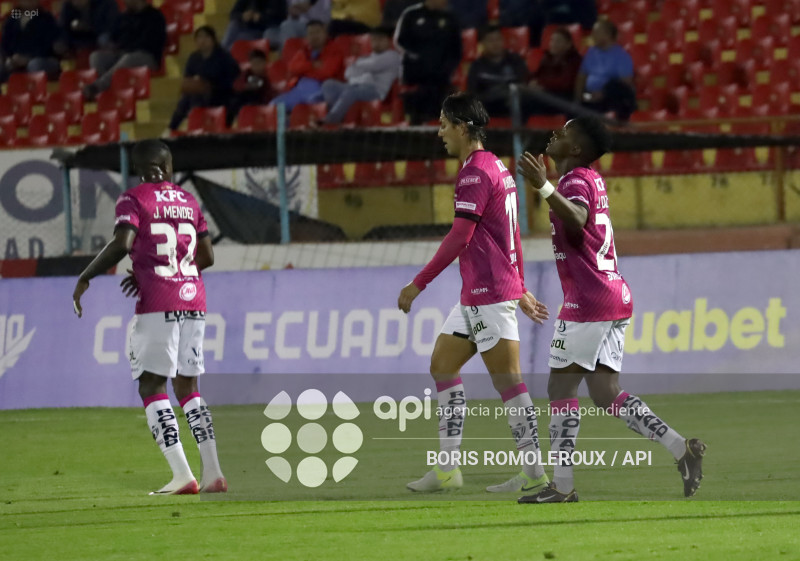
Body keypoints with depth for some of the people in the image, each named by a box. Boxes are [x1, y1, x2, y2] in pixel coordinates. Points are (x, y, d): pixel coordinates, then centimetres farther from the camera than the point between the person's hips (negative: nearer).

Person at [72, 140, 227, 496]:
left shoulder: (134, 200, -3)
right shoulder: (188, 202, 16)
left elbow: (122, 244, -18)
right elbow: (206, 257, 19)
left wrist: (85, 278, -8)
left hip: (157, 305, -6)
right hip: (194, 300, 6)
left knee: (151, 386, -2)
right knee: (187, 387, 13)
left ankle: (182, 474, -14)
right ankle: (213, 473, 6)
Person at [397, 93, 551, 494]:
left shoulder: (476, 172, -14)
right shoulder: (496, 168, 17)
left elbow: (459, 236, -19)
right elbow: (512, 235, 23)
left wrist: (418, 284, -15)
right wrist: (520, 289, 28)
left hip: (489, 293, -10)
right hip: (476, 295, 10)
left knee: (507, 379, -7)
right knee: (442, 365, 11)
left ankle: (533, 472, -5)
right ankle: (448, 468, 10)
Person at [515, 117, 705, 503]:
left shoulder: (575, 181, -11)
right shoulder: (592, 179, 17)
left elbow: (577, 220, -35)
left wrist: (544, 188, -47)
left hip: (587, 303, -9)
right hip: (615, 298, 9)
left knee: (561, 387, -4)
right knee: (606, 393, 8)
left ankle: (561, 485, -5)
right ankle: (681, 448, -2)